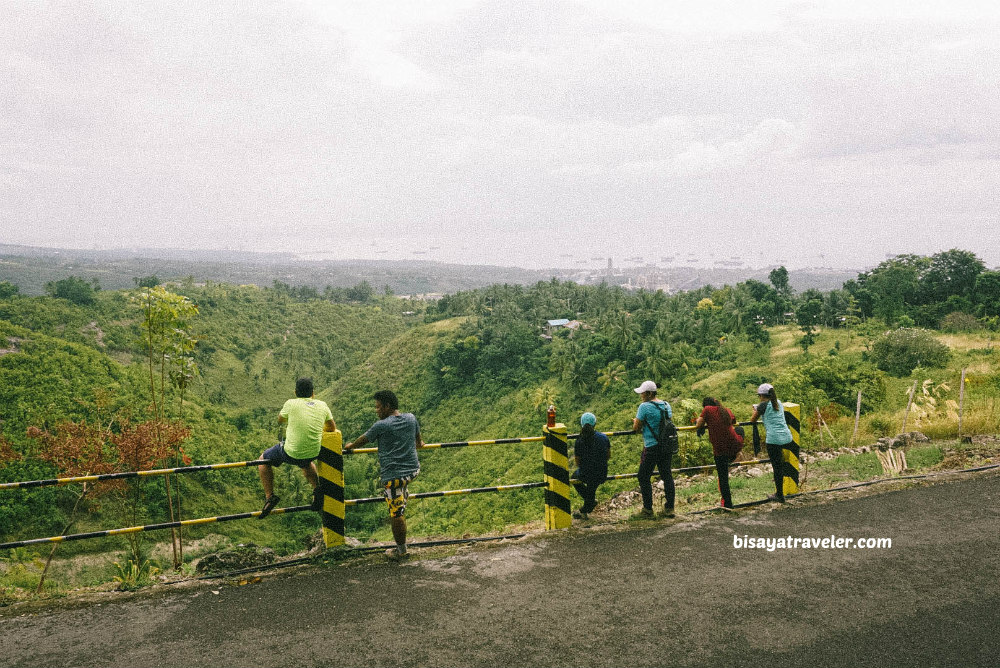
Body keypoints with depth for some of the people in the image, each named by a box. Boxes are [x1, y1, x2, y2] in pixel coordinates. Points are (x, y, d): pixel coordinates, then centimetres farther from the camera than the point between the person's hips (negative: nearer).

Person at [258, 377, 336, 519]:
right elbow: (332, 428, 12)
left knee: (263, 459, 23)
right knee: (306, 462, 41)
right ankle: (316, 488, 19)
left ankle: (270, 496, 14)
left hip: (291, 453, -4)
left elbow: (280, 420, 11)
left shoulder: (291, 404, -9)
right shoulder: (322, 405, 0)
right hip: (313, 453, 4)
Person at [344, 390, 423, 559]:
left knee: (396, 514, 3)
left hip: (393, 475, -7)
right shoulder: (411, 418, 4)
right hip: (413, 470, 7)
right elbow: (418, 436, 24)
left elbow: (363, 439, 5)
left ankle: (401, 551, 12)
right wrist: (419, 443, 48)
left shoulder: (381, 426, -12)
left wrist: (350, 446, 26)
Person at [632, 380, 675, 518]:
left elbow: (636, 428, -11)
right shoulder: (666, 405, 8)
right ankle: (669, 508, 17)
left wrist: (635, 423, 12)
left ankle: (647, 509, 7)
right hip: (667, 446, 7)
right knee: (667, 475, 13)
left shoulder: (644, 406, -14)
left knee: (644, 477, 4)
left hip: (652, 448, -7)